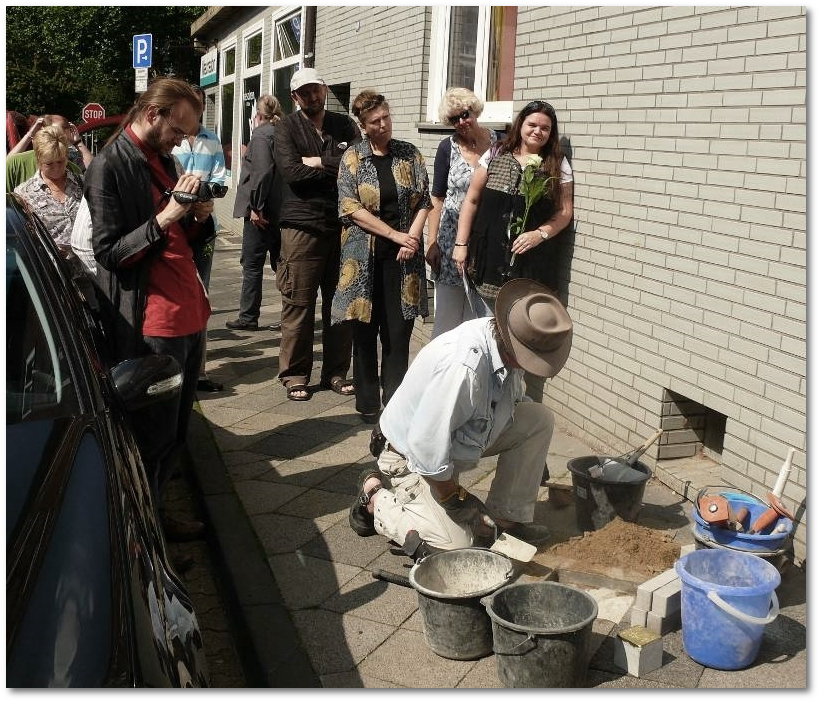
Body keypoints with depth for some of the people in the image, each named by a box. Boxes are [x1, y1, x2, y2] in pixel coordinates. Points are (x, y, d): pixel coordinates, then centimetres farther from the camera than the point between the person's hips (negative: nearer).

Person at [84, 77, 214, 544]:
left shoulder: (164, 159, 17)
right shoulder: (110, 166, -9)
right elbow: (109, 252, -13)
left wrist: (200, 216, 0)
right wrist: (167, 216, -21)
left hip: (189, 313, 8)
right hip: (151, 324, -8)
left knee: (177, 434, 14)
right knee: (154, 436, -1)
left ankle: (156, 515, 28)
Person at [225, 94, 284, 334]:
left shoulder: (261, 134, -10)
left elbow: (262, 172, -21)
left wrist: (256, 207, -17)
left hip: (261, 213, -8)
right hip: (282, 211, 8)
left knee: (252, 265, 1)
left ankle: (248, 317, 7)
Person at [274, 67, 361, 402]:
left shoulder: (344, 125, 13)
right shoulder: (287, 127, 5)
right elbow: (291, 171, -12)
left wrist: (319, 162, -7)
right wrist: (338, 167, -6)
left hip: (343, 224, 3)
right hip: (302, 226, -3)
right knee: (299, 304, -2)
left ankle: (335, 371, 18)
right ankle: (295, 375, 9)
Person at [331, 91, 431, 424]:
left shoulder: (409, 154, 8)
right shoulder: (352, 158, 3)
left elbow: (424, 201, 5)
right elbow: (351, 208, -6)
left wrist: (411, 239, -11)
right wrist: (396, 235, -12)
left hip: (402, 258, 1)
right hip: (364, 256, -1)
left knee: (399, 332, 0)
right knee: (365, 331, 4)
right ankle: (368, 404, 16)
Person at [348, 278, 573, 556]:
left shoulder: (507, 346, -13)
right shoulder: (463, 365, -39)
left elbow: (512, 402, 9)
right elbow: (426, 442, -33)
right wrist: (454, 497, -20)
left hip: (466, 436, 8)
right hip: (412, 457, -8)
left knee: (540, 418, -8)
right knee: (456, 546, -17)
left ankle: (506, 517, 2)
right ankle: (377, 495, 3)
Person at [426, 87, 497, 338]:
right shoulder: (448, 147, 1)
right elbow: (437, 198, 2)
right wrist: (432, 243, -5)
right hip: (452, 238, -1)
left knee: (480, 315, 7)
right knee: (448, 314, 3)